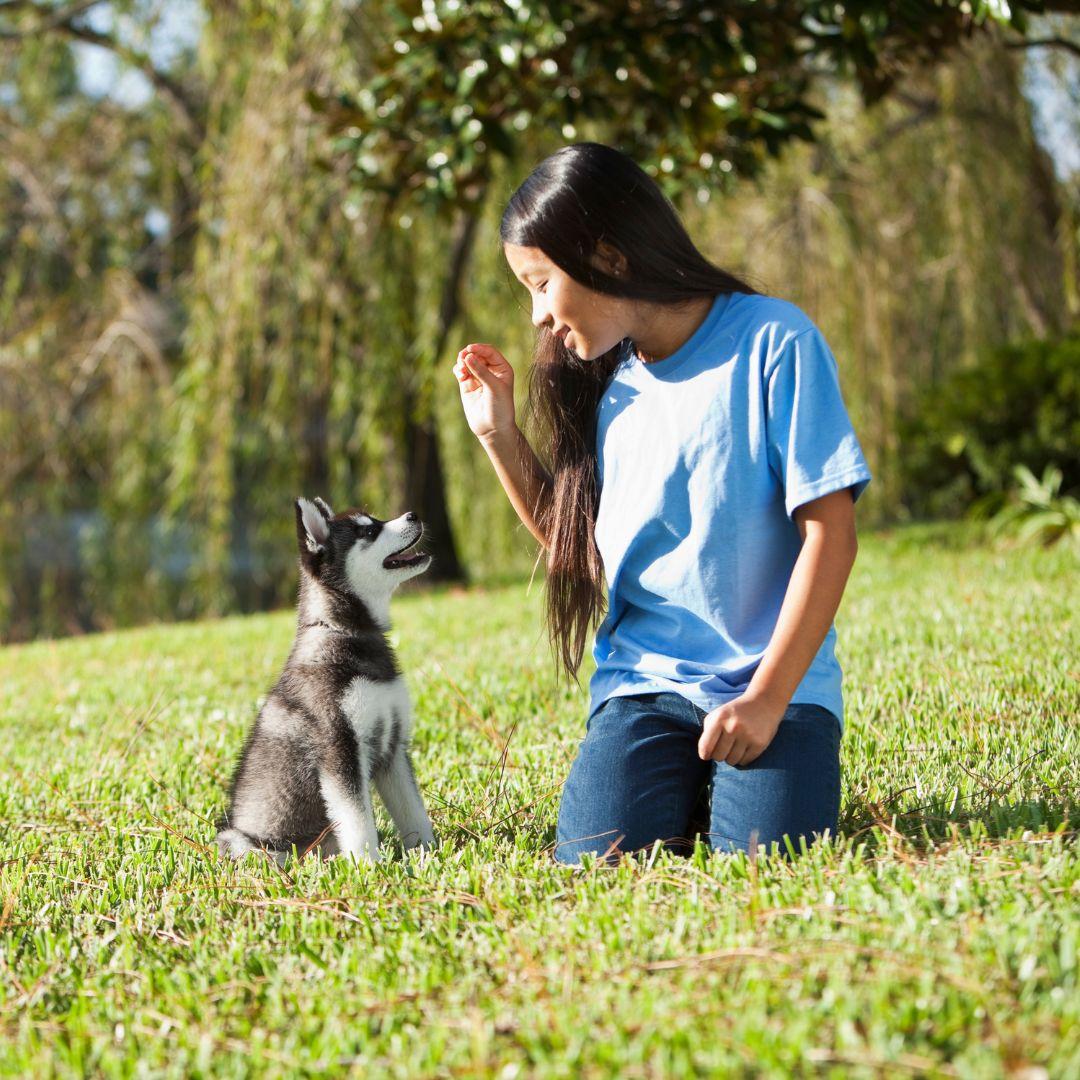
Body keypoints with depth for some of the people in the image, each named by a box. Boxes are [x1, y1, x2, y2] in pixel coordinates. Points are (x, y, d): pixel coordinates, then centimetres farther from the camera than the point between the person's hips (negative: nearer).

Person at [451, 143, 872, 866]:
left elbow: (830, 535, -10)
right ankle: (687, 784, 12)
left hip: (774, 678, -4)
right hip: (644, 681, 4)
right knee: (598, 858, -20)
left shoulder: (772, 342, -7)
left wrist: (767, 698, -16)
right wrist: (499, 433, 11)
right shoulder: (606, 385, 12)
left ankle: (730, 774, 8)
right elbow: (574, 546, 22)